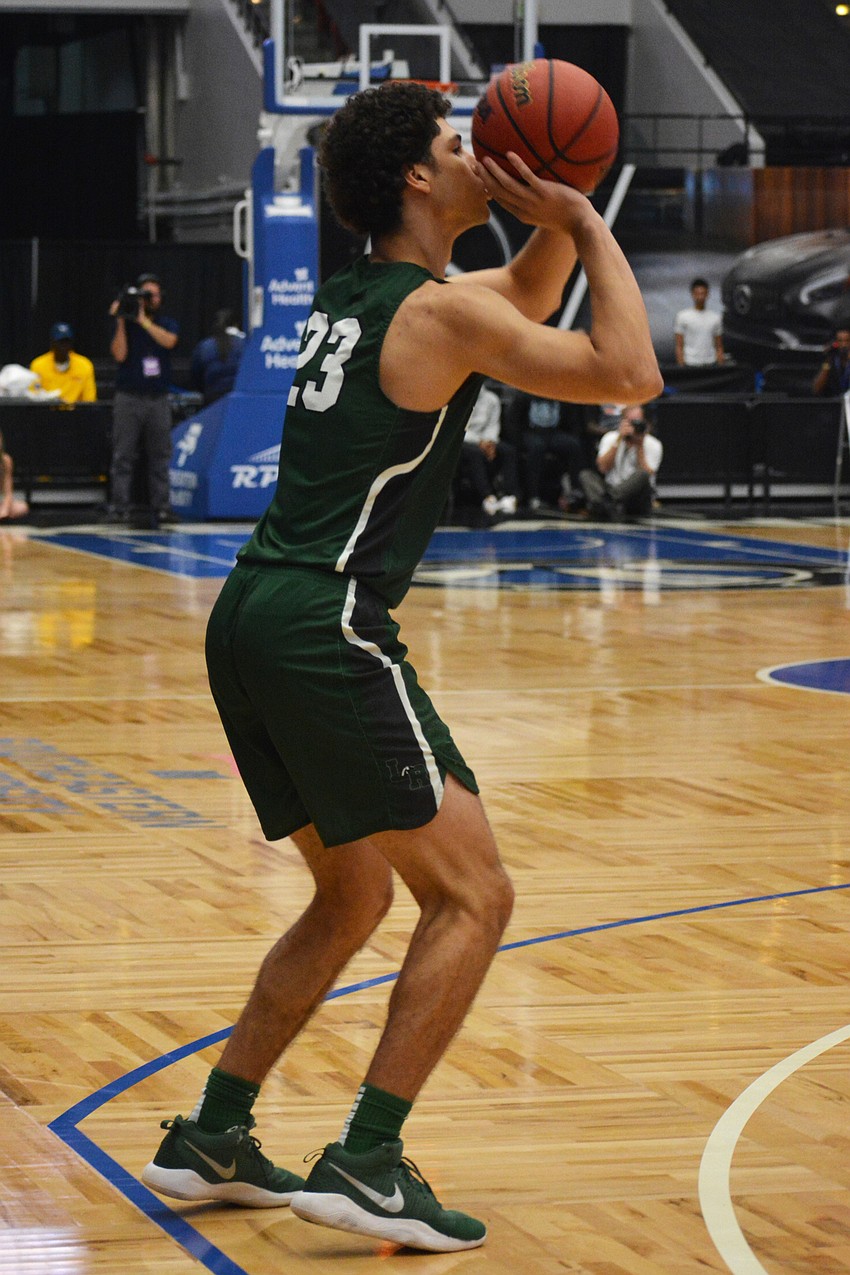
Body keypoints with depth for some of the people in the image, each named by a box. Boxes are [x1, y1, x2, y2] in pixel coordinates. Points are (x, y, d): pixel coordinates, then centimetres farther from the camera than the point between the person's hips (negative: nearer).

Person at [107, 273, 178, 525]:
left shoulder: (167, 324, 9)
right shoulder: (125, 325, 6)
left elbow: (169, 341, -13)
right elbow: (119, 354, -7)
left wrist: (143, 320, -15)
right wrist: (121, 323, -12)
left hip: (158, 399, 1)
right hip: (129, 398, -1)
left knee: (160, 456, 1)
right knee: (123, 456, -5)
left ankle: (160, 508, 3)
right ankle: (119, 509, -5)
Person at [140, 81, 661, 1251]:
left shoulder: (352, 296, 18)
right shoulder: (440, 309, -9)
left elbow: (526, 306, 34)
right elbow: (629, 374, -10)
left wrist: (554, 222, 16)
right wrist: (588, 224, 0)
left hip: (253, 622, 9)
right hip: (325, 629, -9)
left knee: (354, 897, 22)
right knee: (473, 894, -3)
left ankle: (211, 1139, 21)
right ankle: (366, 1165, -9)